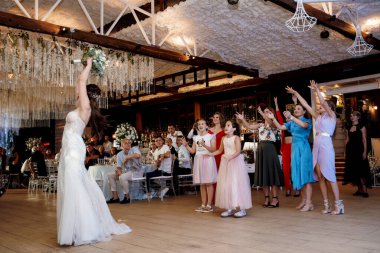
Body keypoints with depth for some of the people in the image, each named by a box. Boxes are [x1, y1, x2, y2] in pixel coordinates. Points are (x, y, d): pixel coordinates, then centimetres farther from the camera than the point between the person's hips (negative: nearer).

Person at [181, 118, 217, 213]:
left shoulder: (211, 136, 0)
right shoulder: (196, 138, 14)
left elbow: (213, 150, -9)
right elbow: (192, 151, 13)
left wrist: (204, 145, -23)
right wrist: (186, 145, -2)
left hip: (208, 159, -5)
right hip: (198, 160, 5)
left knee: (209, 183, -5)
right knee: (202, 184, 7)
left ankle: (209, 205, -1)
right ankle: (203, 205, 13)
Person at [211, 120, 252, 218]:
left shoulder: (236, 138, -8)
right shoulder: (223, 138, 9)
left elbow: (238, 151, -19)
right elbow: (220, 150, 18)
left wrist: (231, 157, -35)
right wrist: (210, 154, 9)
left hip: (235, 161, -6)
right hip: (225, 162, 6)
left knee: (236, 184, -7)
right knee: (225, 184, 5)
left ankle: (241, 209, 0)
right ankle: (229, 208, 11)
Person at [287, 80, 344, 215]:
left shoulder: (332, 115, 1)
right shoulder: (318, 117, 17)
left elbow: (324, 103, -15)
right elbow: (306, 105, 19)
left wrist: (317, 90, -14)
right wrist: (295, 93, 19)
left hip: (326, 145, -7)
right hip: (316, 146, 7)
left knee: (329, 175, -8)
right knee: (320, 176, 4)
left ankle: (339, 205, -1)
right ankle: (326, 205, 9)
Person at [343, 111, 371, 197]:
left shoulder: (361, 127, -2)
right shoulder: (348, 128, 13)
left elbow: (364, 140, -6)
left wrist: (365, 151, -13)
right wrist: (345, 152, 10)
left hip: (359, 149, -5)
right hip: (350, 150, 5)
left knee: (361, 170, -8)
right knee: (354, 170, 6)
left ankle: (364, 190, -6)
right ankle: (359, 189, 13)